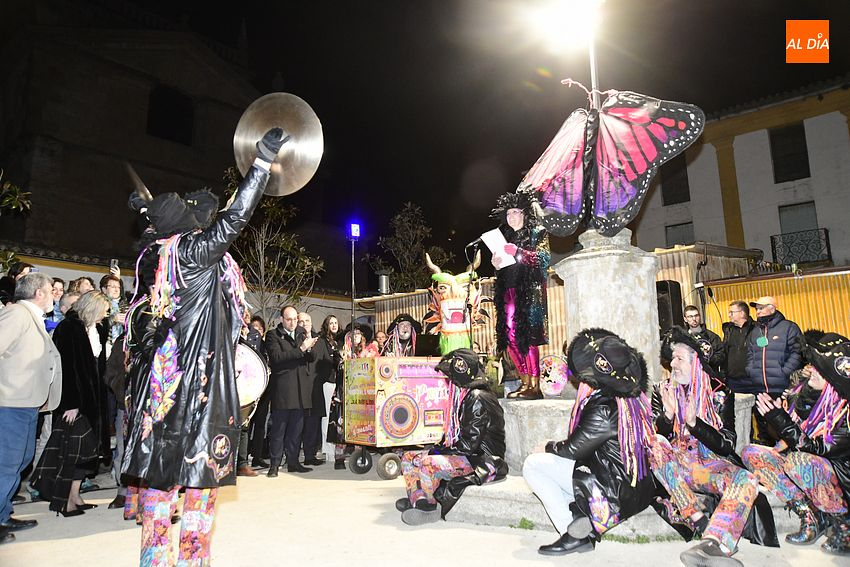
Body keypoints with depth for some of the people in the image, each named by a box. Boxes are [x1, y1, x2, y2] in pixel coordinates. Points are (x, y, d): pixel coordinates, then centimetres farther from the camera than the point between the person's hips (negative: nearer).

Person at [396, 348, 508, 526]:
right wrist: (437, 449, 3)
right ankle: (418, 501, -9)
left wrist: (438, 451, -12)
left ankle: (428, 505, -7)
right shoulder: (463, 396, 13)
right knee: (409, 458, 2)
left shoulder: (478, 399, -17)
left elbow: (470, 443, -21)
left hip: (481, 462, -10)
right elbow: (454, 434, 19)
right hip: (463, 455, 10)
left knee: (428, 464, -30)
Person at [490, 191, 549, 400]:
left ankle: (535, 386, -9)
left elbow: (544, 259, -8)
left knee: (527, 337, -13)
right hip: (509, 293, 6)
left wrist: (518, 252, -16)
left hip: (530, 292, -6)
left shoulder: (538, 233, 6)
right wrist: (497, 265, 3)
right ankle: (525, 383, 8)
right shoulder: (505, 238, 22)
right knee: (510, 337, 0)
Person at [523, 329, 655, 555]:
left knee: (532, 465, -6)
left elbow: (573, 449, -14)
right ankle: (583, 526, 6)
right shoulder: (632, 395, 0)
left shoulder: (603, 409, -26)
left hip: (615, 491, -10)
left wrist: (549, 447, 5)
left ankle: (575, 536, -3)